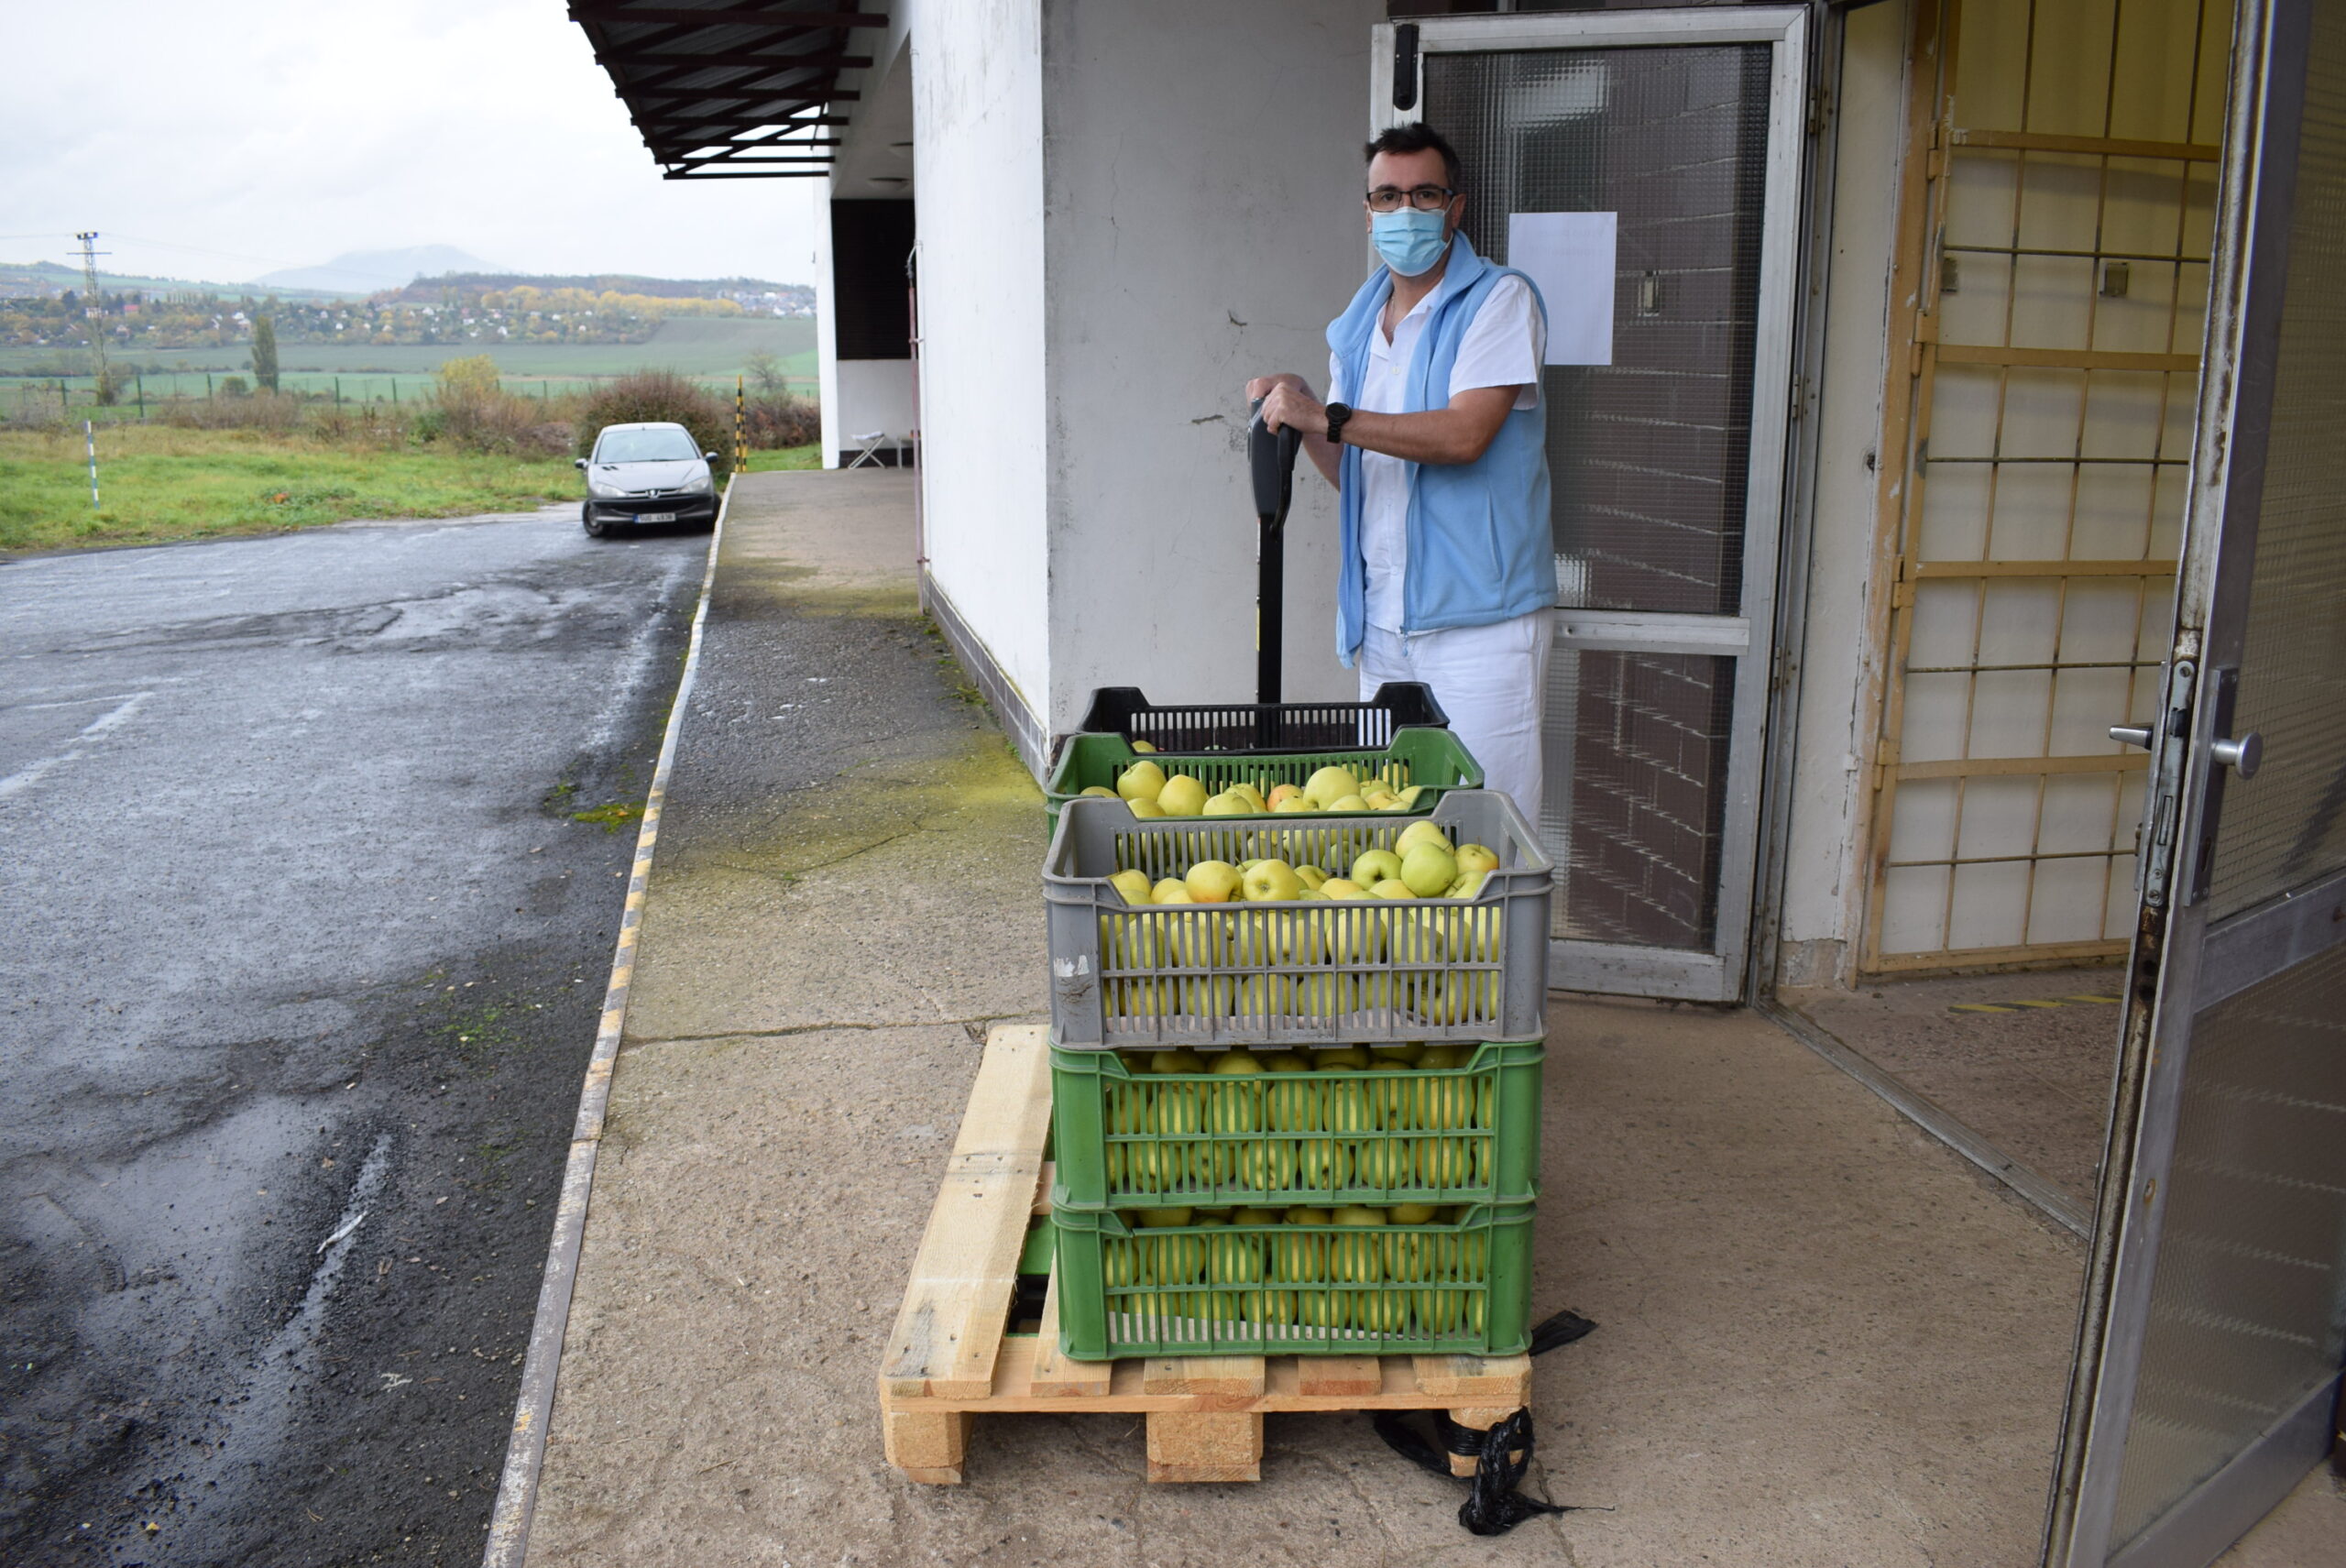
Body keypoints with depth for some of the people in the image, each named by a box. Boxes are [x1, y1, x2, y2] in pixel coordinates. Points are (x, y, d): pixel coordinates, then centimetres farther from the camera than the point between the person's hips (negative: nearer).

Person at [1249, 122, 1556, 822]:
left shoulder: (1500, 300, -5)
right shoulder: (1357, 326, 15)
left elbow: (1464, 435, -19)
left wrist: (1328, 417, -17)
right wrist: (1302, 419, 0)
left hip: (1479, 616, -6)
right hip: (1382, 619, 6)